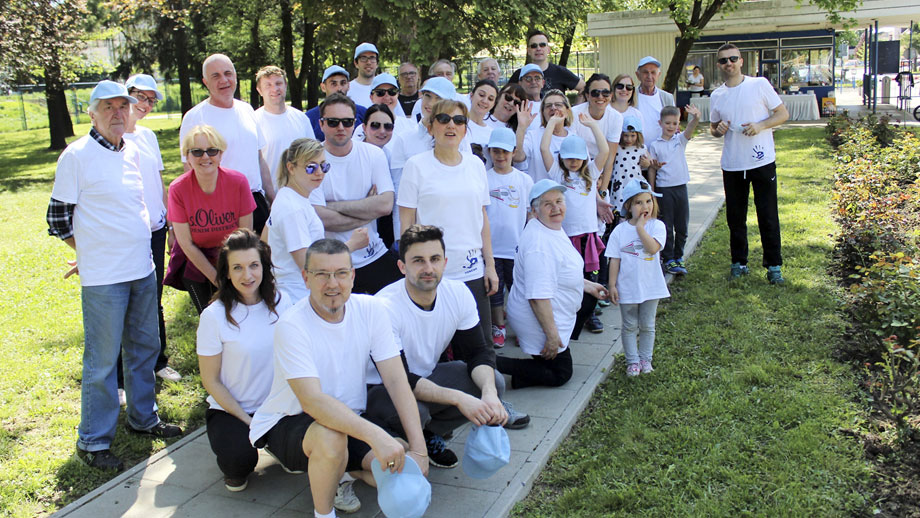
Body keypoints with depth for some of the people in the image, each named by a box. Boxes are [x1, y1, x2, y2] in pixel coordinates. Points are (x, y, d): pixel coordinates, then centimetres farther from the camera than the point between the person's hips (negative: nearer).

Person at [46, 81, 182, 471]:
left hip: (143, 270, 7)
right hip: (103, 277, -7)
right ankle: (93, 441, 14)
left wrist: (136, 247, 15)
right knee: (102, 360, 0)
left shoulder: (133, 151, 10)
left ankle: (143, 417, 33)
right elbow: (58, 218, -6)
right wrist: (94, 253, 0)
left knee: (144, 348, 16)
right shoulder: (76, 155, -9)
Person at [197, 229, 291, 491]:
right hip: (230, 410, -3)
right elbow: (211, 381, -7)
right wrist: (249, 422, -12)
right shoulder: (214, 316, -13)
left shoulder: (281, 304, -3)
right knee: (241, 456, -31)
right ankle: (234, 470, 8)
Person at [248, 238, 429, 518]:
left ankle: (337, 468, 12)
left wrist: (419, 449, -19)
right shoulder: (291, 326, -23)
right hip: (287, 422, -4)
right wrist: (375, 435, -45)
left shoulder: (371, 310, -10)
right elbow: (313, 401, -33)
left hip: (350, 420, 4)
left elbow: (397, 381, -12)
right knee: (331, 437, -37)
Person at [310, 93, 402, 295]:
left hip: (376, 256, 3)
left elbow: (386, 205, -11)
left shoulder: (373, 154, 2)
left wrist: (334, 205, -14)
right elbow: (320, 218, -18)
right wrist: (368, 209, -12)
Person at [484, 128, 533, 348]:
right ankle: (498, 329, 21)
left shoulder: (525, 179, 3)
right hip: (491, 246, 0)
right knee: (494, 289, 7)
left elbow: (532, 213, 9)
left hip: (518, 246, 1)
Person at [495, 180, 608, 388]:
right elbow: (538, 297, -31)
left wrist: (587, 285, 22)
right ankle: (495, 364, -4)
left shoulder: (554, 229, 5)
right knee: (560, 374, 1)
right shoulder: (539, 245, -30)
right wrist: (552, 335, -26)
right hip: (538, 319, -10)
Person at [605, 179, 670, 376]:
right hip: (627, 288, 0)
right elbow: (615, 260, -4)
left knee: (647, 325, 13)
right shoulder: (620, 231, -5)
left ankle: (645, 359, 28)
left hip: (650, 287, 0)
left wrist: (640, 227, -22)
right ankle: (632, 361, 21)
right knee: (629, 326, 10)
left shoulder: (656, 226, -6)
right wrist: (612, 285, -6)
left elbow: (653, 248, -24)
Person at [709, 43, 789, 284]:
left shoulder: (760, 84, -2)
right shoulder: (717, 95, 8)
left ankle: (774, 266, 11)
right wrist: (718, 130, -5)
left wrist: (760, 126, -16)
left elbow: (783, 113, 0)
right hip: (732, 165, 3)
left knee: (768, 217, 1)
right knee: (735, 218, 9)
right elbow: (713, 127, 19)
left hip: (762, 162, -3)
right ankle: (739, 262, 22)